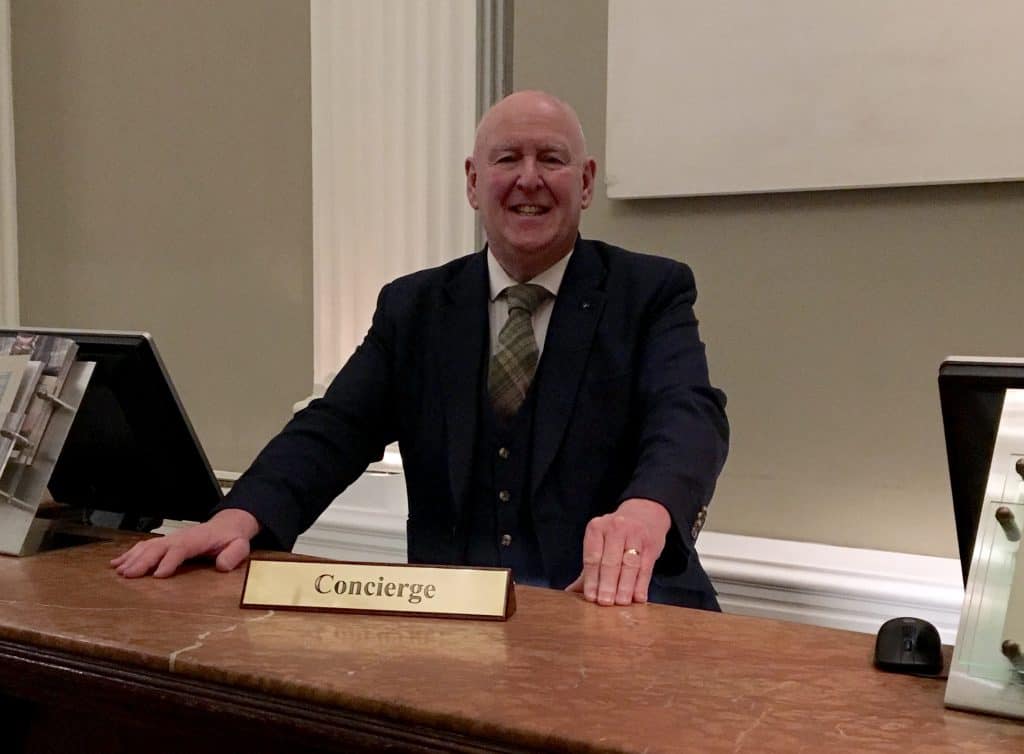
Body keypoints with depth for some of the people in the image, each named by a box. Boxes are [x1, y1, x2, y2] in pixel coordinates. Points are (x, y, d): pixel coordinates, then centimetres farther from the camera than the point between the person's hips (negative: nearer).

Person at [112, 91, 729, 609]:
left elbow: (689, 414, -14)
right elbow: (336, 428, 2)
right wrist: (240, 517, -20)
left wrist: (645, 510, -38)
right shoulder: (413, 307, 12)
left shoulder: (653, 291, 3)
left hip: (615, 603, -2)